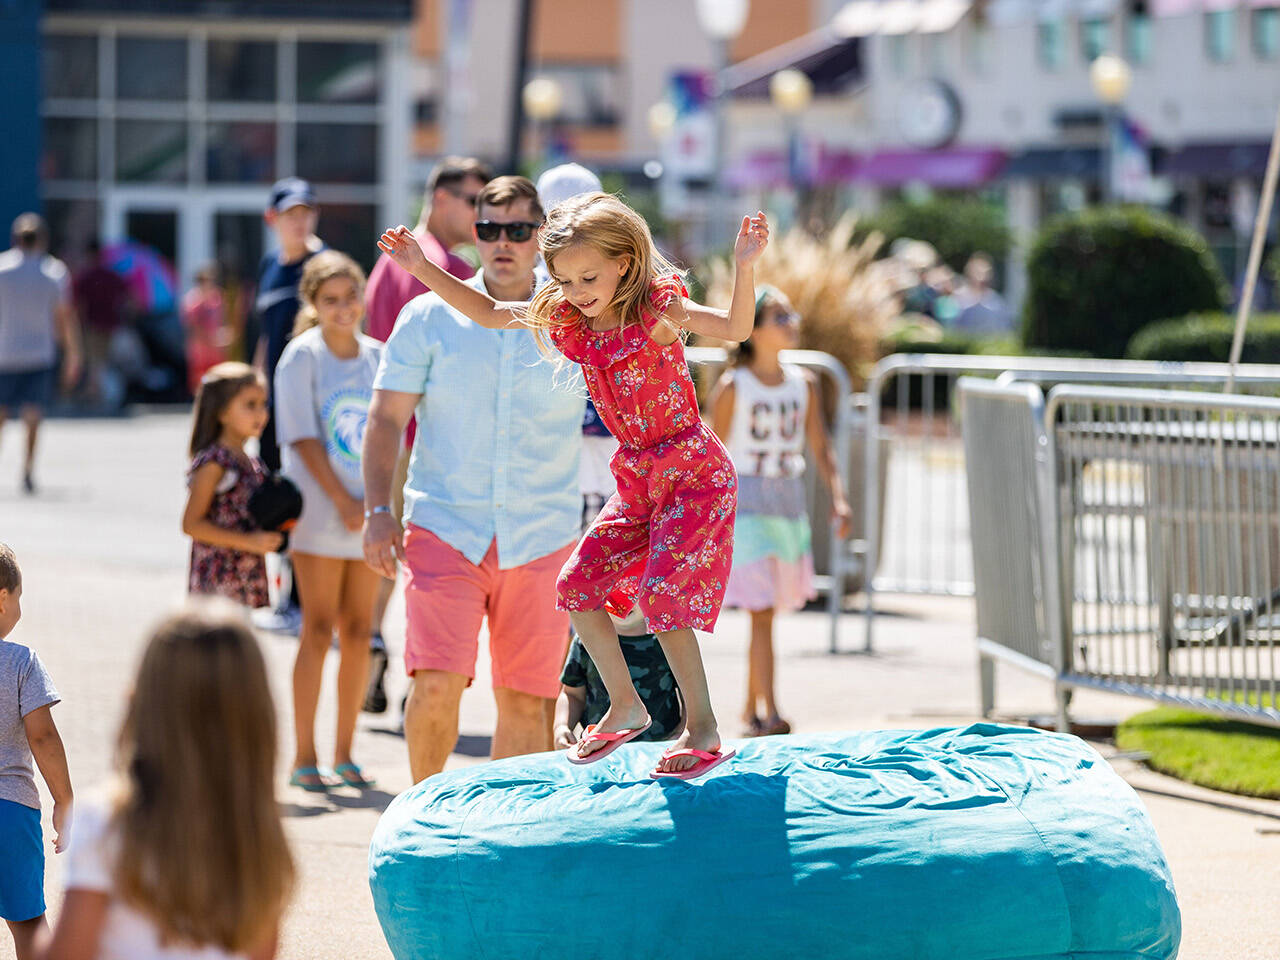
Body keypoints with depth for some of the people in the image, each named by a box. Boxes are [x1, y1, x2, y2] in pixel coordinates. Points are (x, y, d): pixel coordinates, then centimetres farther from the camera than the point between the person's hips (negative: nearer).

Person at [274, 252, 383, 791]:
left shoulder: (377, 356, 8)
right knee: (319, 630, -6)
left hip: (368, 512, 4)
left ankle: (345, 751, 13)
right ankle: (304, 756, -2)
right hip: (320, 510, -4)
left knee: (358, 631, 5)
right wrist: (342, 501, -14)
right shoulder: (302, 356, -5)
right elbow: (304, 438, -9)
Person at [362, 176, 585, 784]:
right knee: (437, 684, -15)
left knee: (526, 701, 4)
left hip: (540, 541, 1)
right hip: (444, 529, -1)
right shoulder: (430, 318, 4)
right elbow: (386, 418, 6)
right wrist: (378, 509, -5)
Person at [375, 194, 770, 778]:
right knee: (577, 586, 4)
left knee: (662, 593, -17)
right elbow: (488, 313, 10)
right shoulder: (565, 319, 1)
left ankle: (702, 726, -5)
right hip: (637, 481, 7)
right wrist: (424, 270, 4)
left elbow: (735, 329, -31)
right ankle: (625, 706, 18)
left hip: (694, 472, -7)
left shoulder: (657, 311, -17)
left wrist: (744, 267, -47)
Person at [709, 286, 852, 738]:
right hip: (744, 504, -5)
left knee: (768, 609, 11)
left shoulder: (803, 385, 6)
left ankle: (752, 706, 22)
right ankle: (767, 711, -16)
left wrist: (838, 497, -2)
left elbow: (820, 448, 10)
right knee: (760, 609, -13)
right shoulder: (732, 388, -7)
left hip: (789, 505, 5)